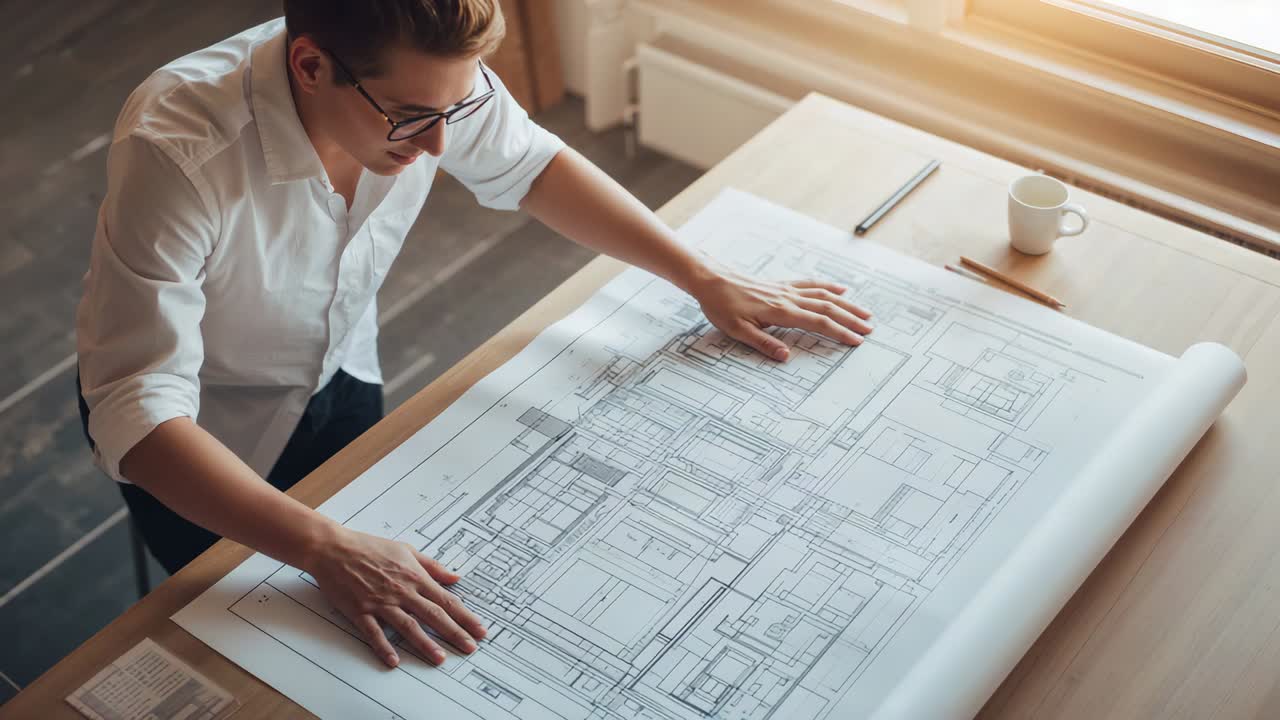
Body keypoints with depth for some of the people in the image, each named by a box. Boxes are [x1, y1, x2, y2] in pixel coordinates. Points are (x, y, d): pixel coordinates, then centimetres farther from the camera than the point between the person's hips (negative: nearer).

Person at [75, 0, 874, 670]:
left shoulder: (424, 80, -26)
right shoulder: (176, 151, -41)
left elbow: (532, 166, -6)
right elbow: (137, 414, -41)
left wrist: (709, 280, -10)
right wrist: (325, 549, -52)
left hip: (338, 375, 5)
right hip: (198, 429, -4)